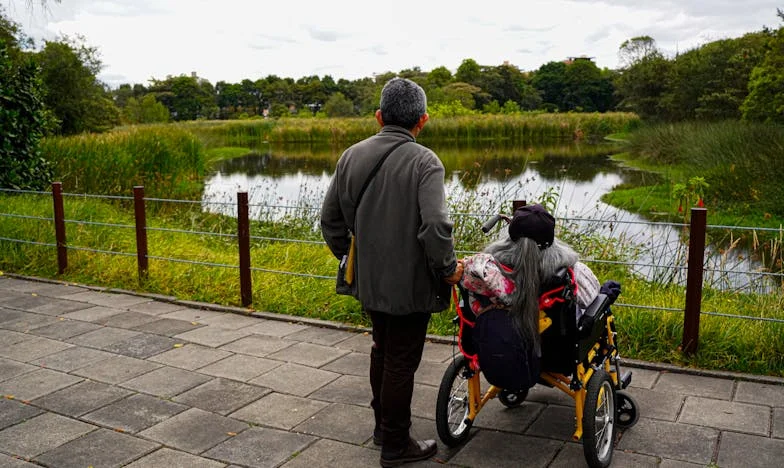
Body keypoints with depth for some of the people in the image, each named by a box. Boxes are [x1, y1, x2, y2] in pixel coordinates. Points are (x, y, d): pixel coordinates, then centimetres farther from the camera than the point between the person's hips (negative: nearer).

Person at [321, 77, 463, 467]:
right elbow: (435, 226, -27)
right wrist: (448, 269, -12)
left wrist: (348, 256, 18)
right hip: (410, 284, -5)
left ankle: (383, 423, 40)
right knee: (401, 362, 8)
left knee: (382, 349, 24)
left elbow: (330, 218, 5)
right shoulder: (424, 161, -16)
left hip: (367, 279, 6)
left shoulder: (352, 156, 1)